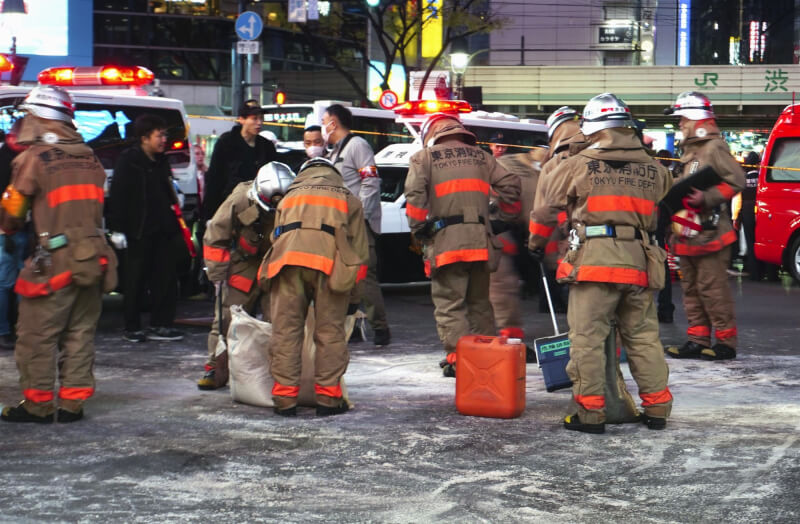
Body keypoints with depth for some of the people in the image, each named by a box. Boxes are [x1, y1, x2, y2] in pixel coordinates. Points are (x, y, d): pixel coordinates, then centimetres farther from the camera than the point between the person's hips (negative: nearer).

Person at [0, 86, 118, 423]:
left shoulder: (33, 158, -9)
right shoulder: (90, 159, 10)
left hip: (55, 262, -6)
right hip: (93, 259, 6)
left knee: (37, 335, 4)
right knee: (80, 333, 12)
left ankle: (37, 403, 9)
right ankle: (72, 403, 15)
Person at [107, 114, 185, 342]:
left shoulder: (161, 161, 14)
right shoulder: (128, 160, -7)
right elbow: (117, 195, -10)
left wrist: (175, 224, 19)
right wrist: (117, 229, -14)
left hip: (163, 230, 7)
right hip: (139, 231, -7)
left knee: (166, 278, 5)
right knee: (136, 281, 0)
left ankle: (160, 325, 12)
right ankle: (132, 328, 8)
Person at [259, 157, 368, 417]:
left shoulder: (288, 197, 34)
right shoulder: (348, 199, 29)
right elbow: (359, 250, 22)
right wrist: (353, 294, 25)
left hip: (287, 259, 1)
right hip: (329, 260, -1)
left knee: (285, 330, 5)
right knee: (330, 331, 4)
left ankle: (285, 397, 4)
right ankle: (328, 397, 3)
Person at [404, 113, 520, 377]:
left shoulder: (424, 158, 6)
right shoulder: (480, 156, 17)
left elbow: (415, 194, -9)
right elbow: (510, 184, 11)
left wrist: (419, 230, -2)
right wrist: (506, 218, 23)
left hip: (446, 242, -4)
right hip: (481, 241, 4)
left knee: (449, 304, -1)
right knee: (479, 302, 16)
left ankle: (458, 357, -11)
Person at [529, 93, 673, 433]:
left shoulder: (577, 166, 2)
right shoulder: (654, 170, 13)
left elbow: (548, 210, 10)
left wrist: (537, 245, 25)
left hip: (594, 261, -4)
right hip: (639, 262, 4)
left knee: (587, 338, 0)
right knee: (643, 337, 13)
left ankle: (591, 413, -1)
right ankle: (657, 409, 17)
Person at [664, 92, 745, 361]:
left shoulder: (715, 148, -10)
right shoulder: (689, 151, 19)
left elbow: (736, 180, -17)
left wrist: (706, 198, -23)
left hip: (709, 233, -10)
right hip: (688, 234, 10)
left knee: (712, 288, -8)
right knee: (691, 288, 11)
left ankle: (726, 341, -2)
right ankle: (698, 340, 16)